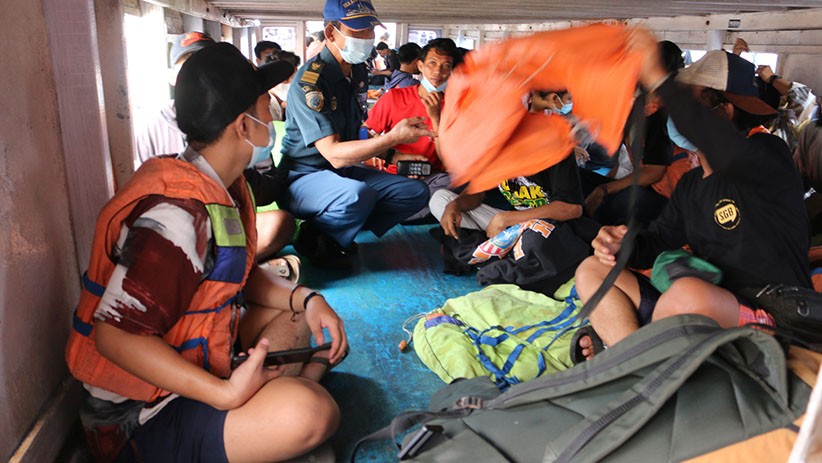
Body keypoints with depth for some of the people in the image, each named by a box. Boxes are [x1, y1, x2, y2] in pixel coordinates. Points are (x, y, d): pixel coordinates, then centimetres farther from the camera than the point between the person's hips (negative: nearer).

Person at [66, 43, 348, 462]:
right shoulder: (177, 213, -27)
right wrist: (225, 393, -31)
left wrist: (306, 299, -5)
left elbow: (239, 274, 10)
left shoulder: (222, 185, 2)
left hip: (201, 356, 10)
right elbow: (115, 335, -28)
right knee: (310, 413, -31)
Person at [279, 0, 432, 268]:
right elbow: (334, 154, -30)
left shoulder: (358, 70, 5)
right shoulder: (310, 80, -21)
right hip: (304, 178, -8)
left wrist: (381, 152, 10)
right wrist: (393, 138, -39)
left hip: (344, 171, 8)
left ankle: (336, 236, -5)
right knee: (357, 195, -39)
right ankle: (314, 239, -8)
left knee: (415, 192, -5)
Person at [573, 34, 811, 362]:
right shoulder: (691, 183, 16)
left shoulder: (768, 157, -8)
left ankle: (613, 340, -13)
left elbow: (731, 153, -32)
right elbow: (658, 242, 15)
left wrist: (657, 79, -34)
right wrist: (621, 245, -9)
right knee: (591, 271, 0)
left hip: (767, 318, -7)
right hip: (702, 310, 8)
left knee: (690, 293, -40)